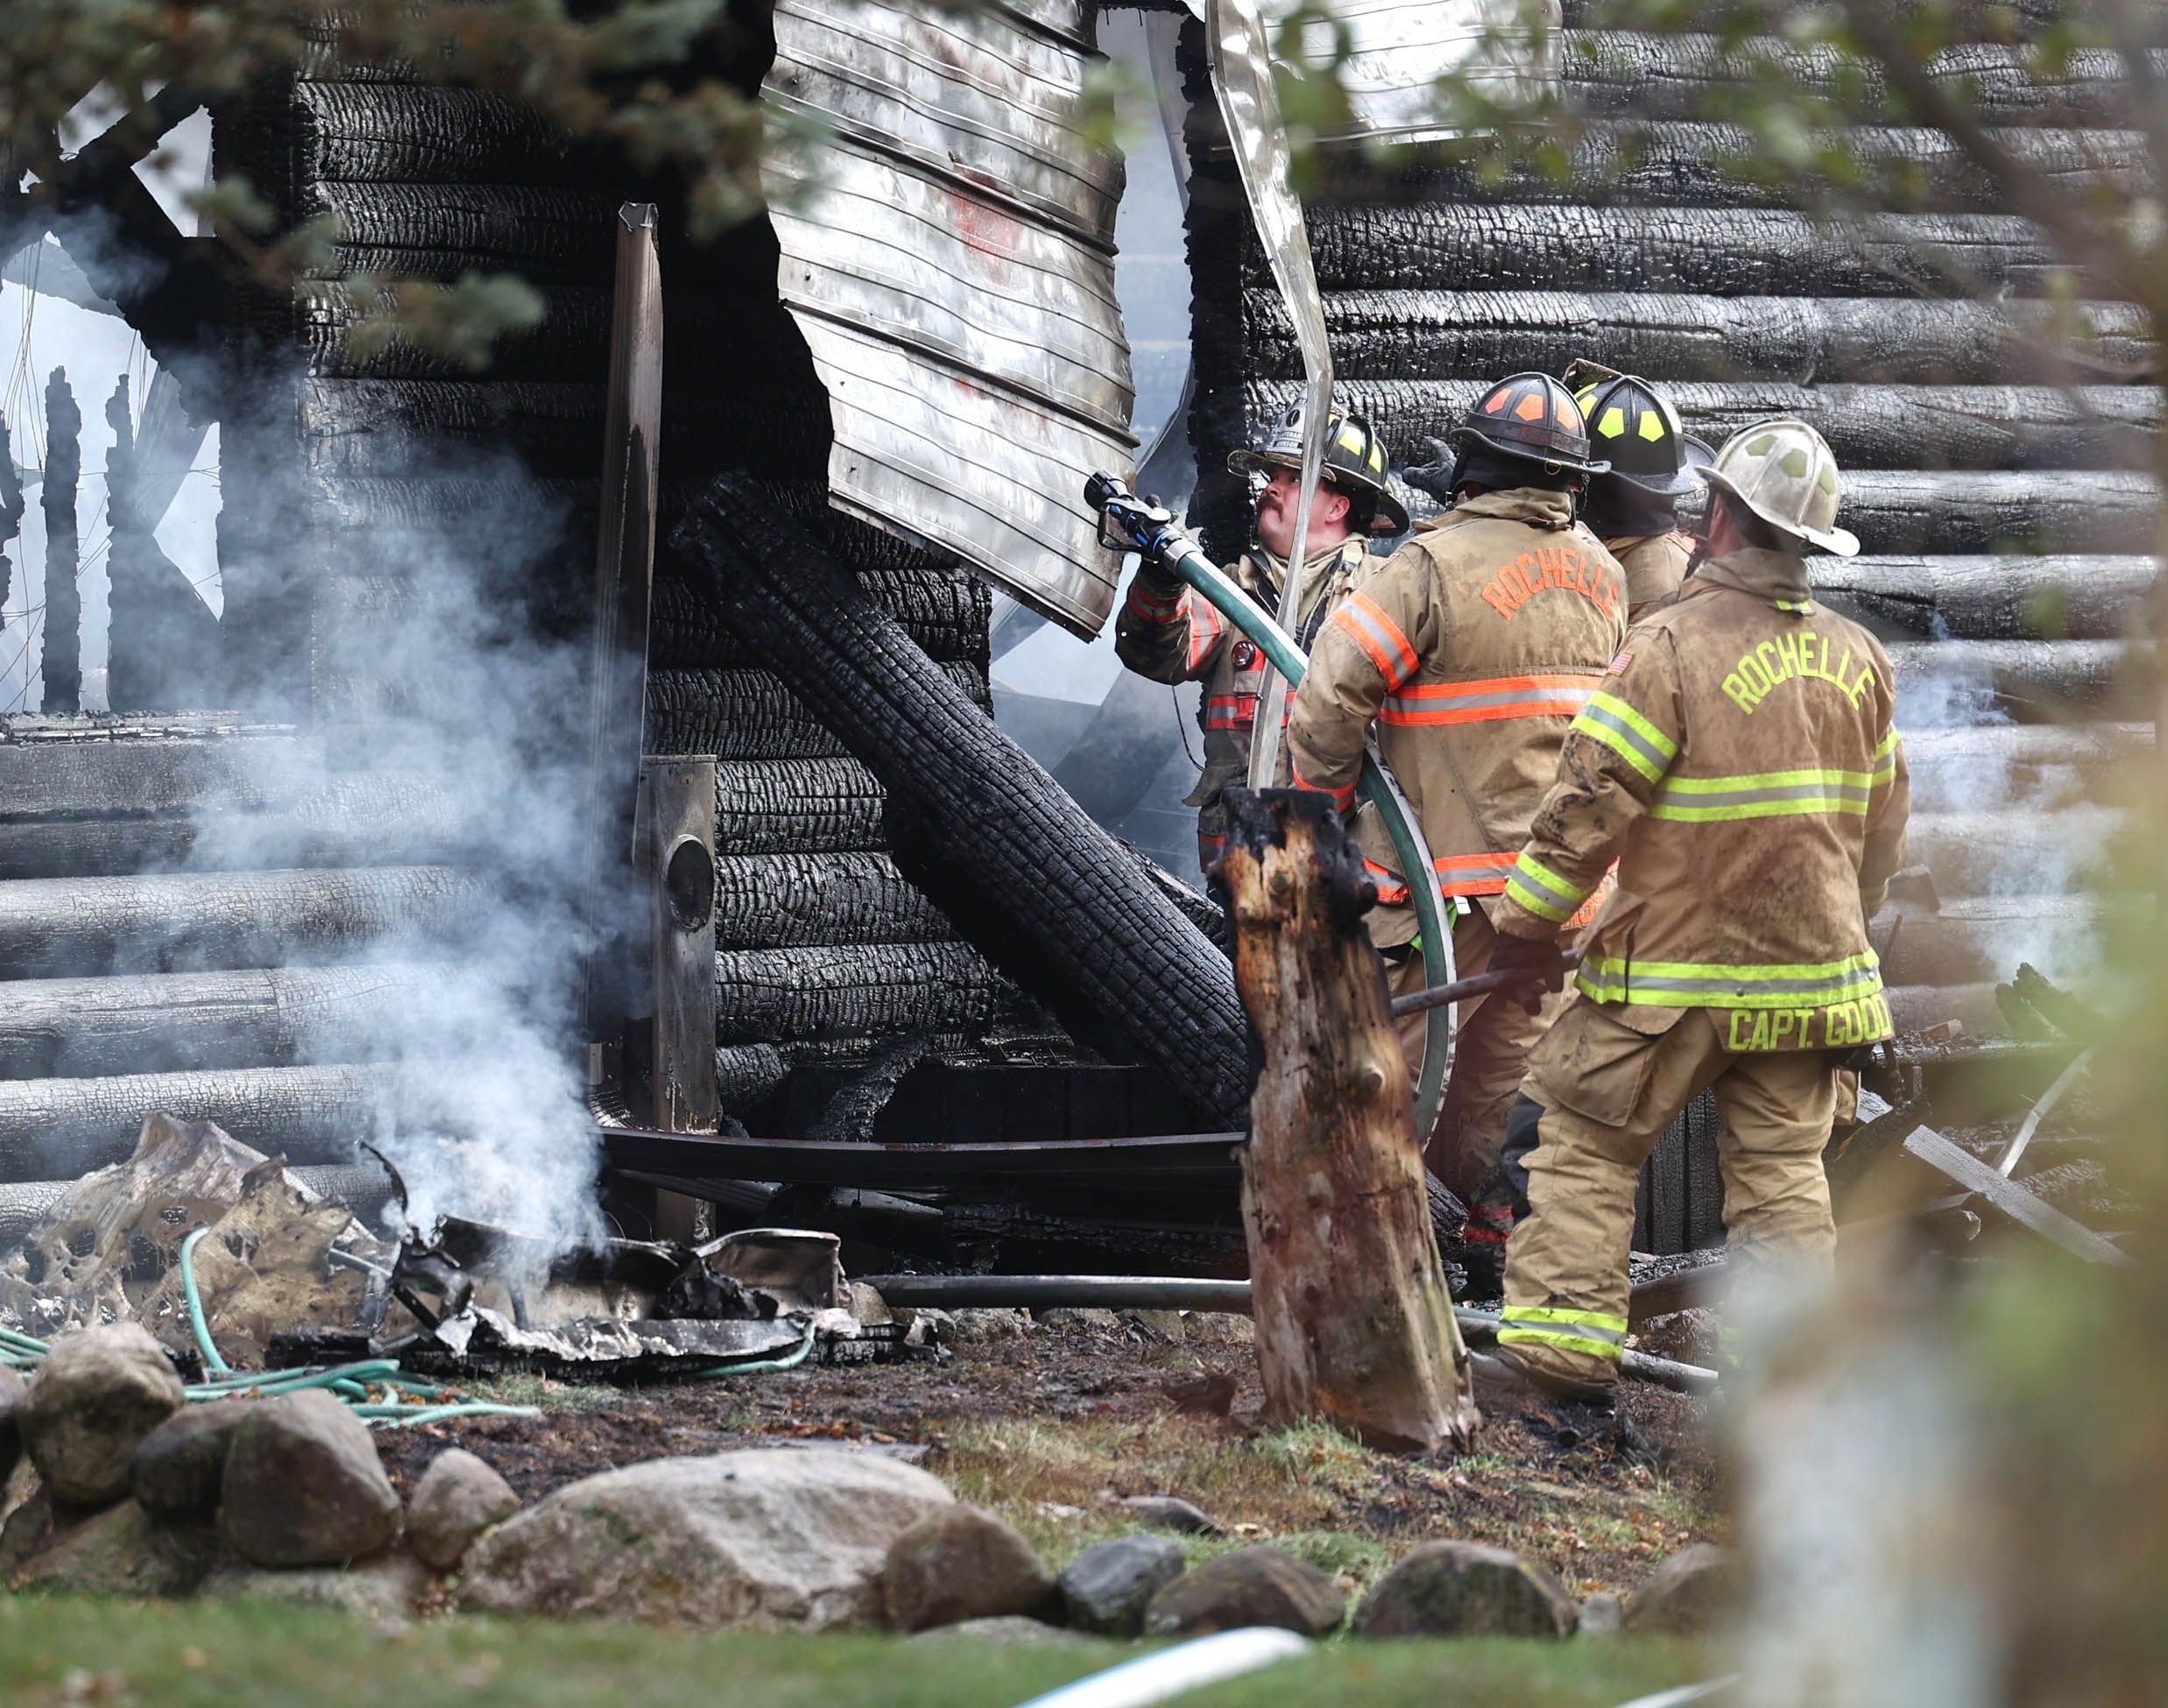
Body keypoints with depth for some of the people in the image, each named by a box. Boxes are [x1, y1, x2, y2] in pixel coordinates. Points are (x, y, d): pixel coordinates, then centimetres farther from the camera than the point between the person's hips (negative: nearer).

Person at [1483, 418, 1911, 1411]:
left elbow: (1591, 800, -13)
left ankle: (1563, 1352, 4)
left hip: (1673, 974, -5)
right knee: (1782, 1170, 10)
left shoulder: (1675, 648, -15)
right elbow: (1881, 823, 14)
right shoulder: (1858, 660, 5)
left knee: (1581, 1143, 7)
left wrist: (1528, 923, -2)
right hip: (1810, 974, 5)